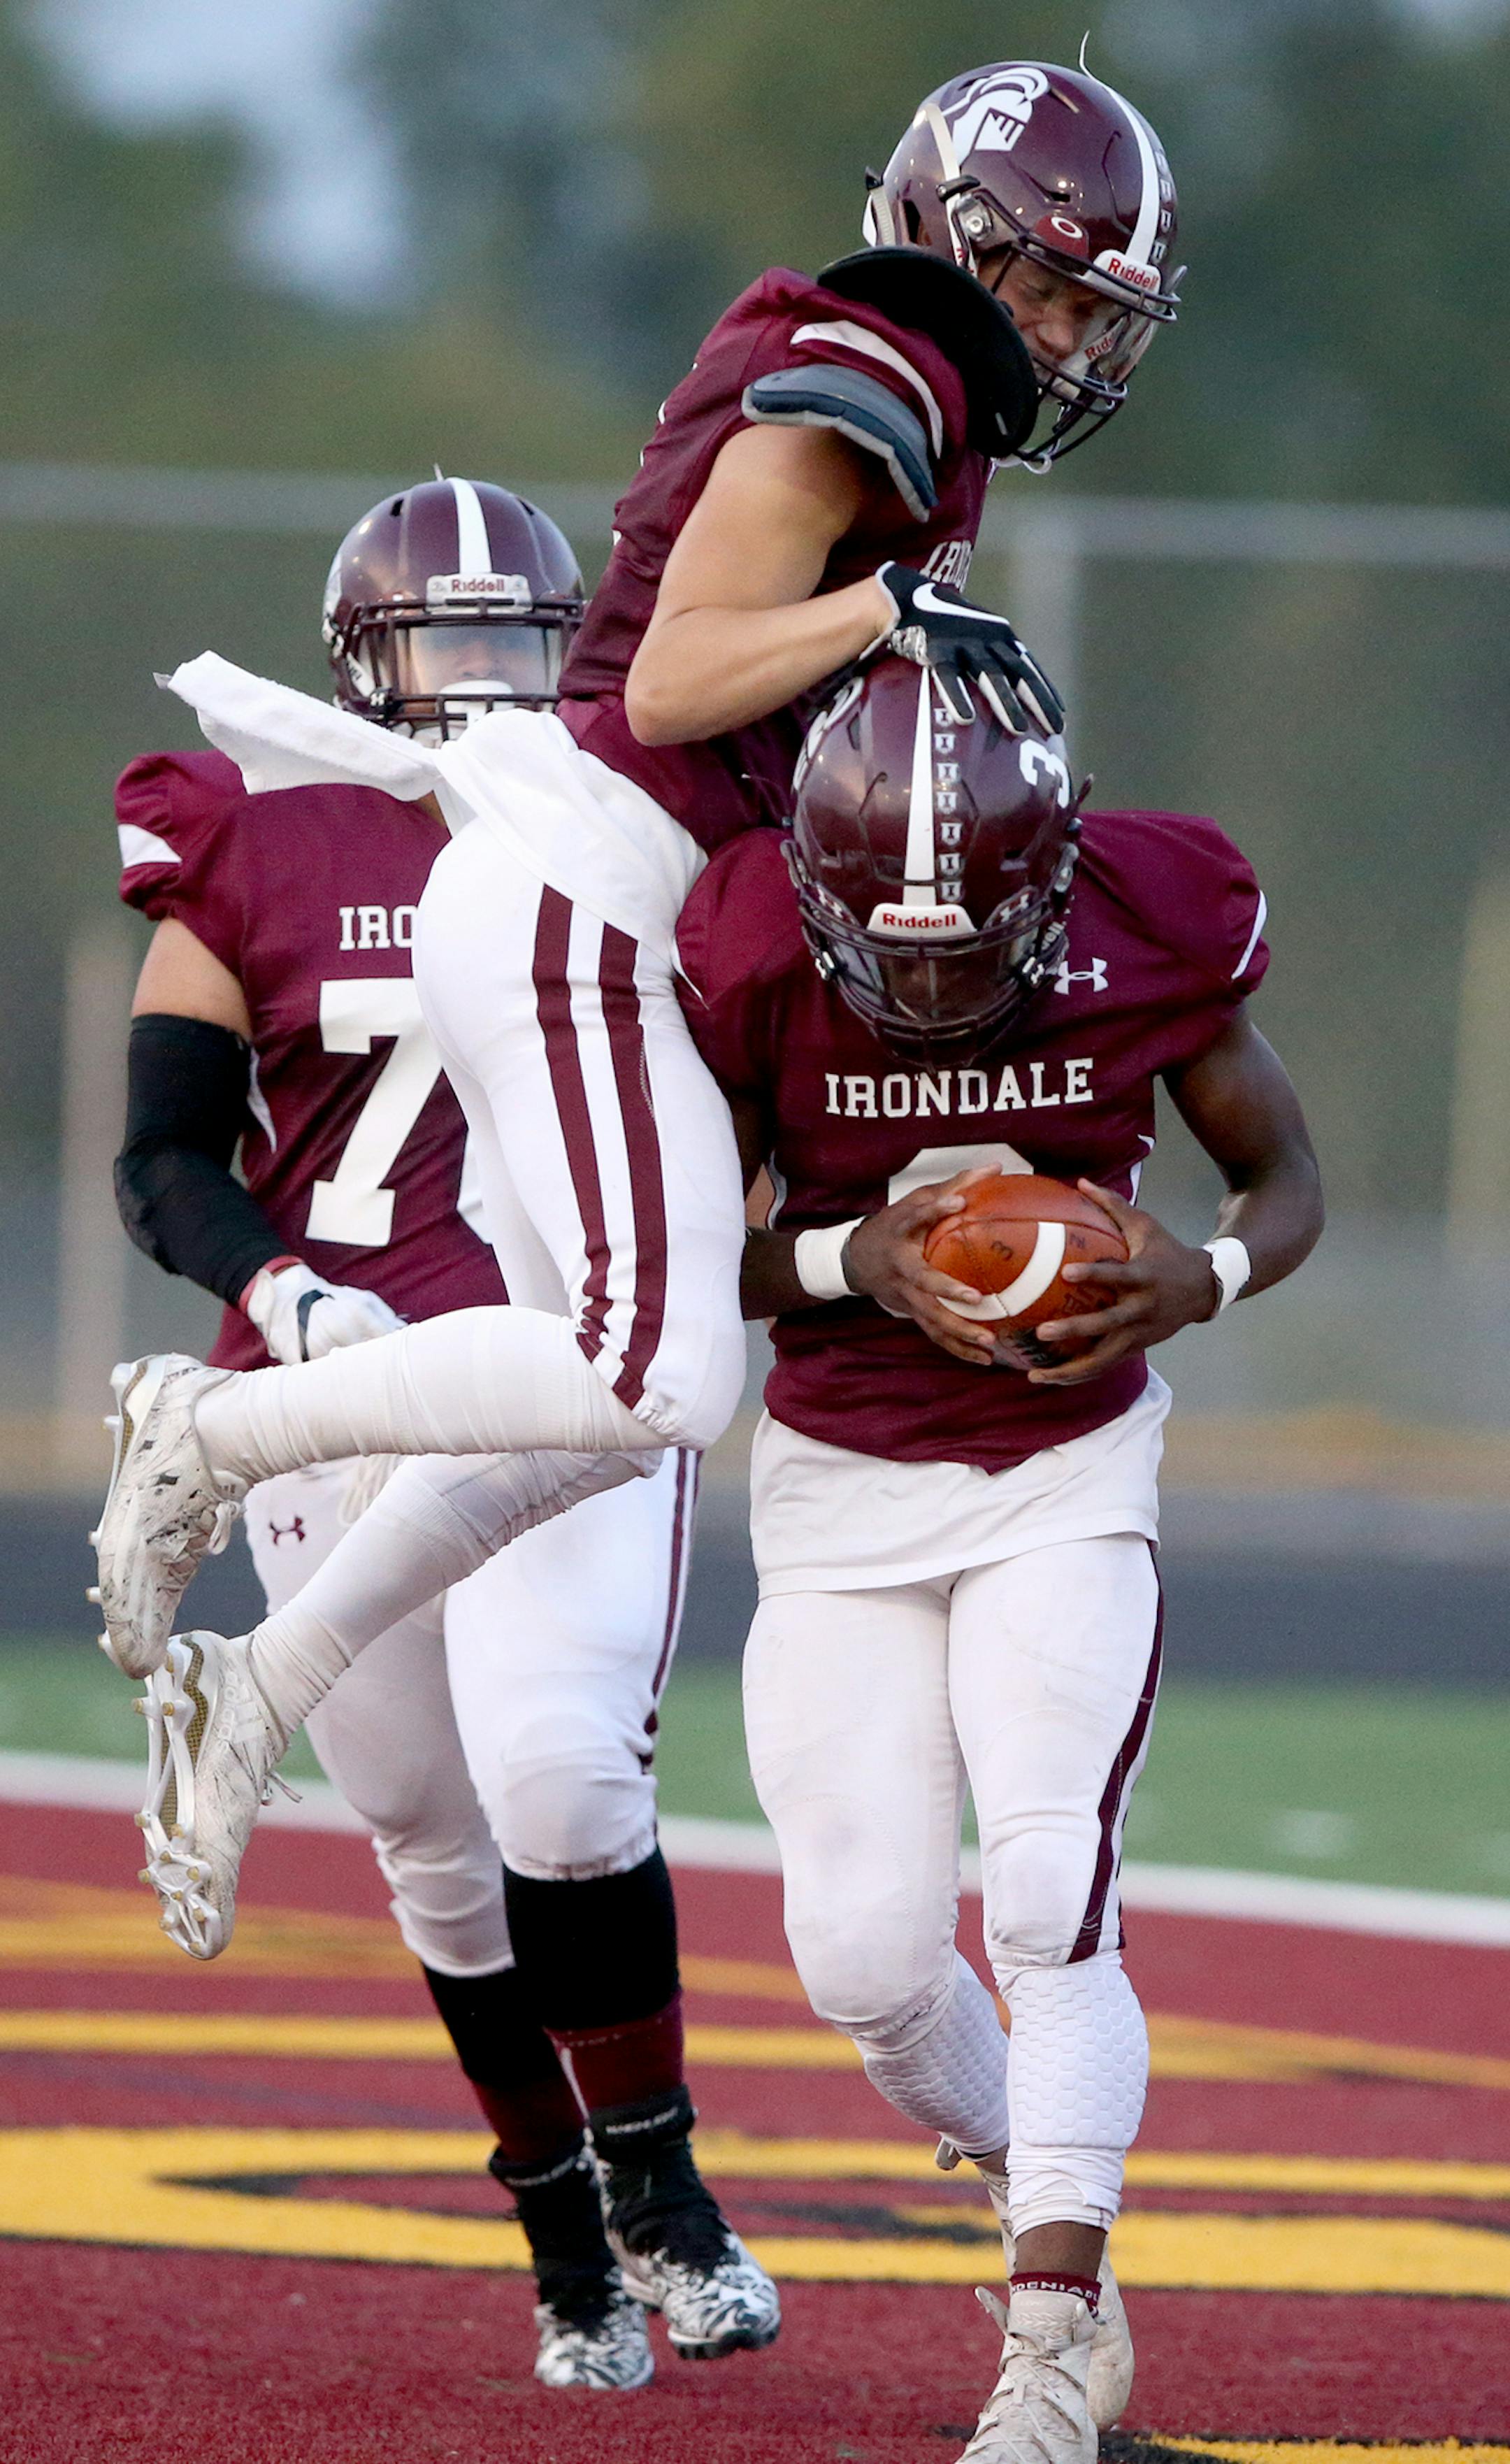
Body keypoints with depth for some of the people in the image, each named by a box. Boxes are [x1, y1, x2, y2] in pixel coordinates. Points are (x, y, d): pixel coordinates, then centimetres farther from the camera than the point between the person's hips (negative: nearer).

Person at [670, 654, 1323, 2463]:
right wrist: (857, 1263, -22)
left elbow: (1286, 1180, 2)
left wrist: (1202, 1278, -20)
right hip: (842, 1492, 1)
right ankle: (1043, 2214, 24)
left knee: (1052, 1896, -19)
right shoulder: (760, 967, -15)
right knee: (866, 1955, -5)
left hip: (1067, 1479, -1)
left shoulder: (1146, 935, -14)